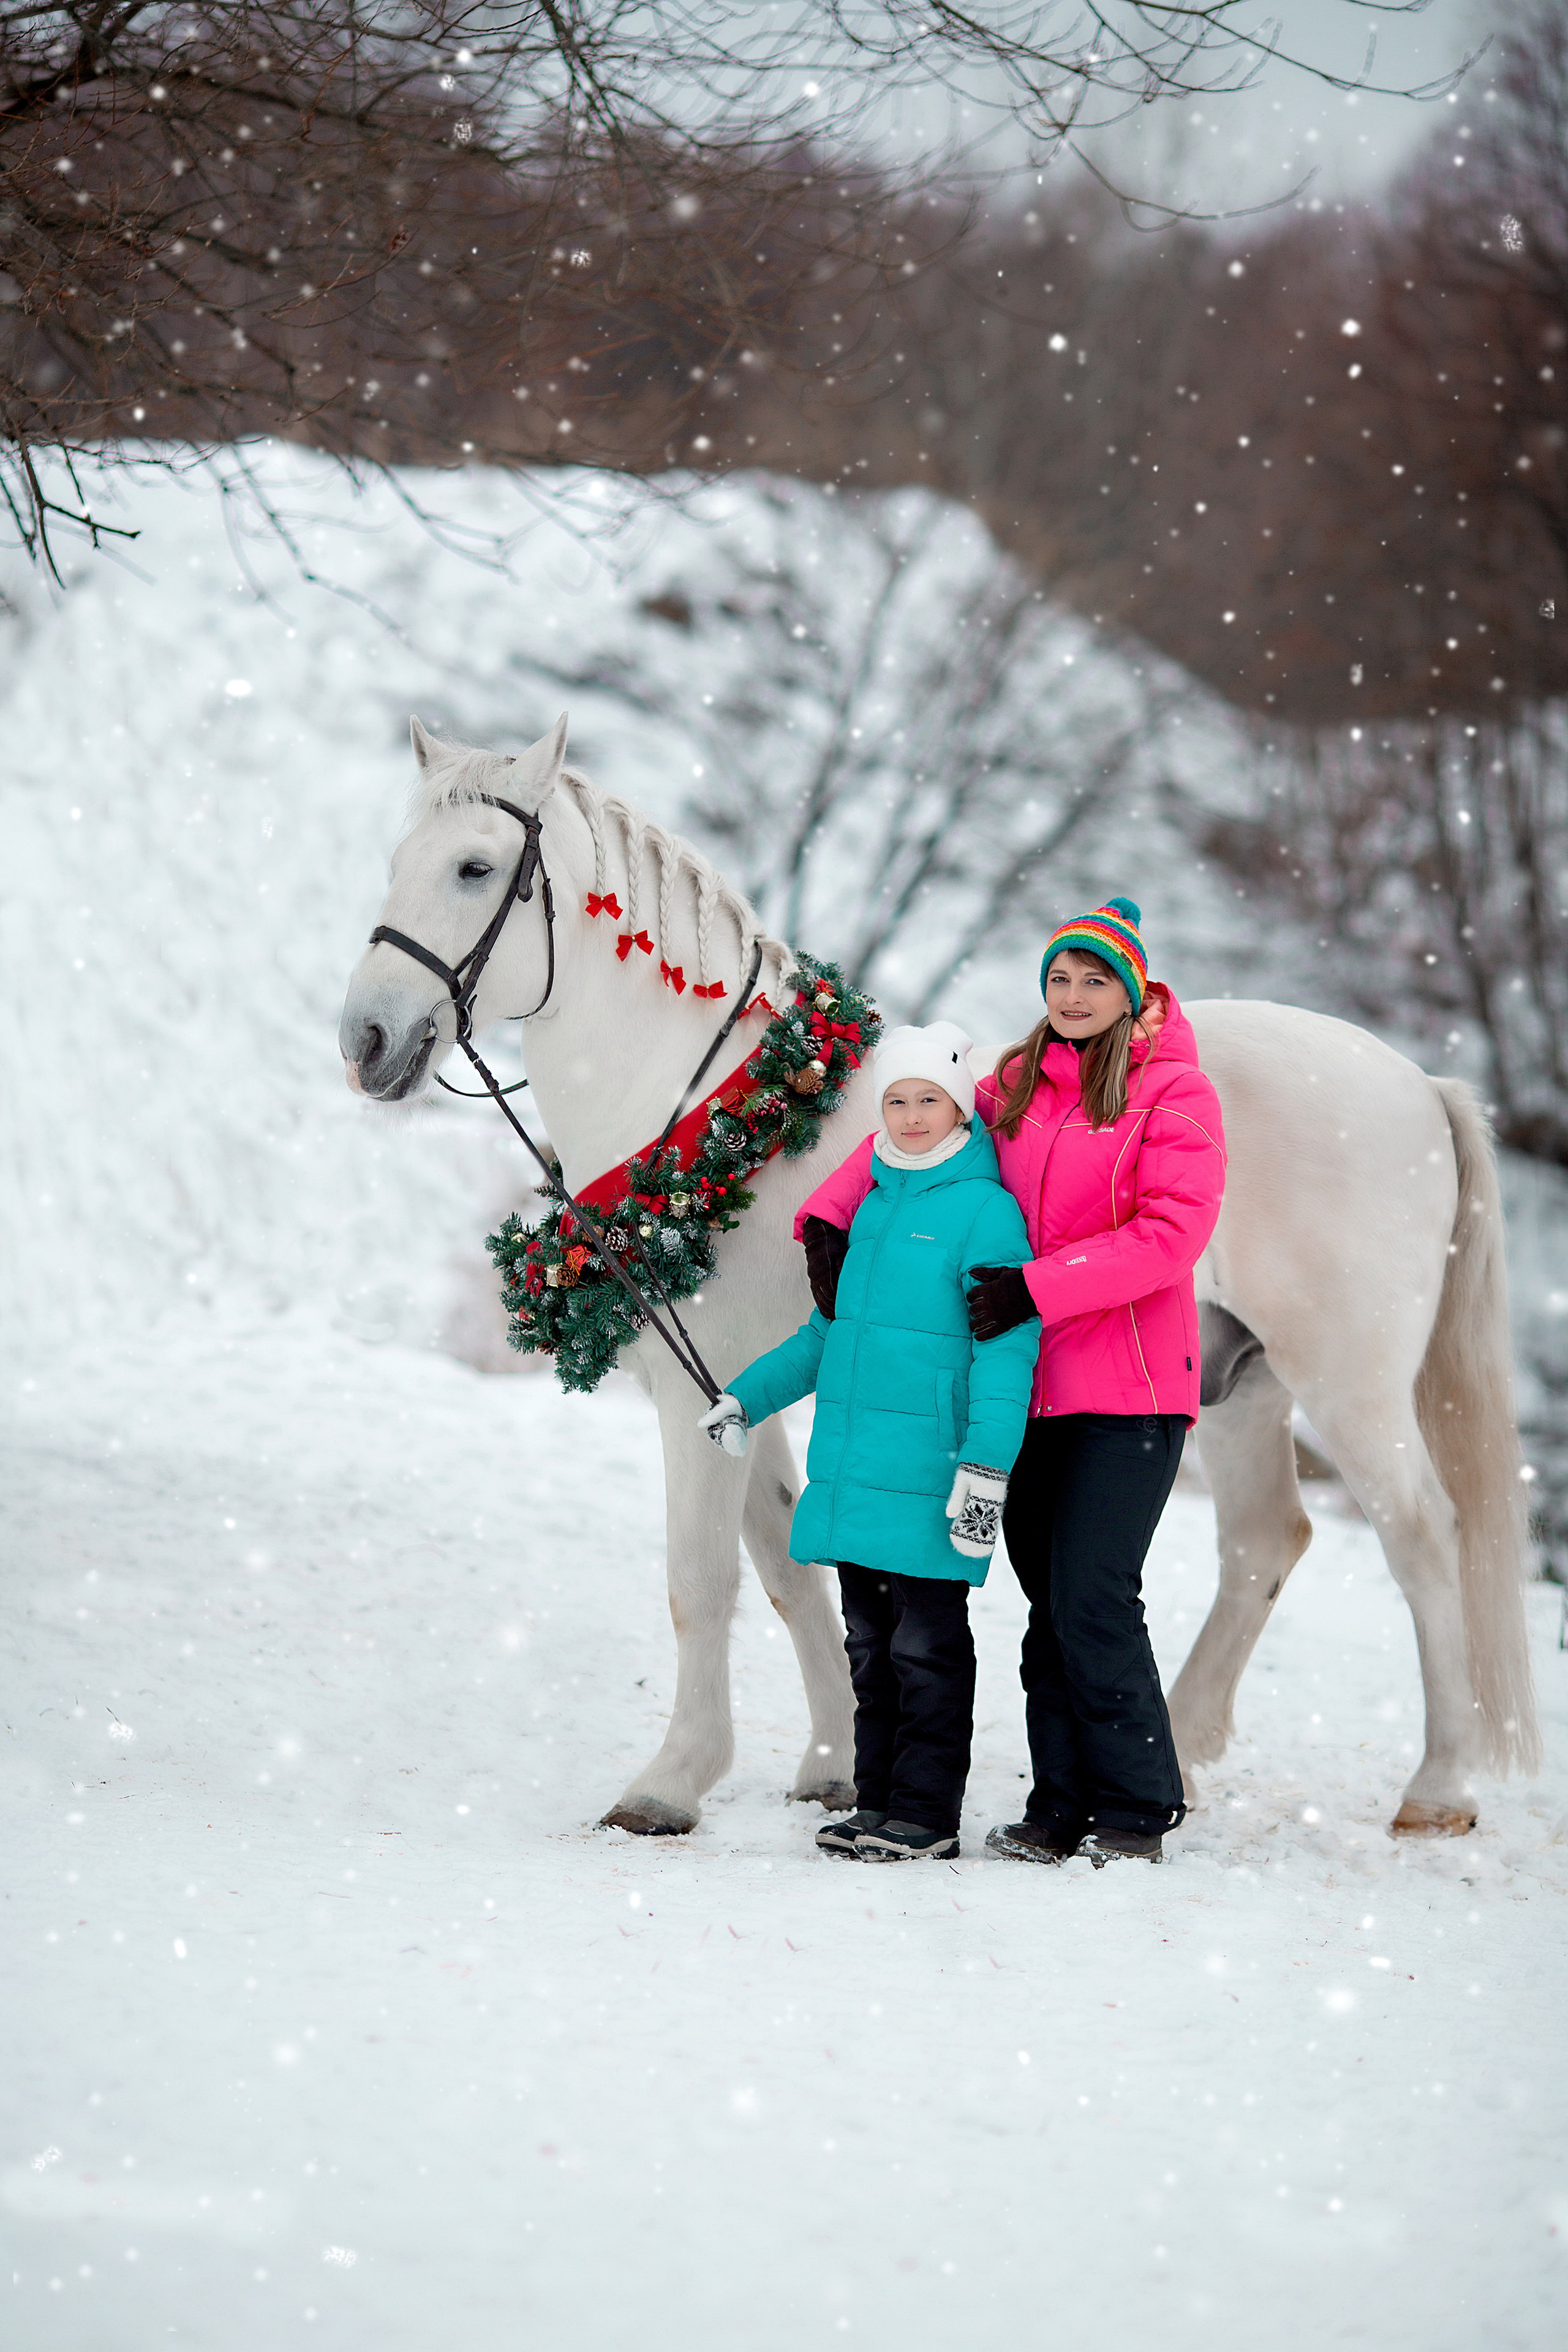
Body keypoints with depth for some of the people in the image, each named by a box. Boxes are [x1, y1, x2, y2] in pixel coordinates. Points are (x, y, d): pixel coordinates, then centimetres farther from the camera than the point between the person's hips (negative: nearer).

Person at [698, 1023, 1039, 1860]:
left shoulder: (984, 1210, -8)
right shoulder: (871, 1204, 13)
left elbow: (1005, 1350, -13)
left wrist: (986, 1468, -20)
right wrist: (747, 1397, 19)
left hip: (928, 1478, -7)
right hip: (849, 1476, 7)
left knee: (926, 1648, -1)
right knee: (870, 1647, 12)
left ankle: (928, 1813, 6)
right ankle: (877, 1801, 20)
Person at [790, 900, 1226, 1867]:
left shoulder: (1175, 1094, -5)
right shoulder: (1017, 1086, 13)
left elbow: (1172, 1233, -16)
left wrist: (1040, 1288, -21)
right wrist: (831, 1218, 7)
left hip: (1131, 1387, -6)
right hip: (1037, 1387, 6)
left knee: (1093, 1602, -11)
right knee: (1050, 1603, 7)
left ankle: (1138, 1811, 0)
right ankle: (1061, 1808, 13)